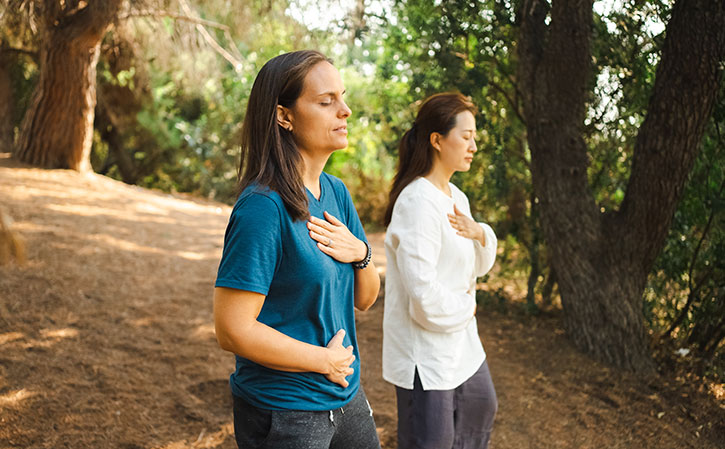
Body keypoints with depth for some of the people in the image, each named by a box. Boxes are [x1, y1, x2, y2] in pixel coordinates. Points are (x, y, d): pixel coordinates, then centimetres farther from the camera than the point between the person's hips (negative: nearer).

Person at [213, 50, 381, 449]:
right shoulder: (263, 207, -21)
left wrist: (360, 253, -10)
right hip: (283, 412, -7)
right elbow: (233, 331, -23)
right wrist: (326, 361, -14)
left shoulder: (336, 192, 3)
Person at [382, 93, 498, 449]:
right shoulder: (418, 202, -23)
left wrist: (479, 233, -7)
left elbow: (479, 264, 14)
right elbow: (423, 293, -28)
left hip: (461, 341, 10)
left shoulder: (456, 198, 7)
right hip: (425, 348, -10)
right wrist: (466, 307, -10)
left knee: (481, 407, 28)